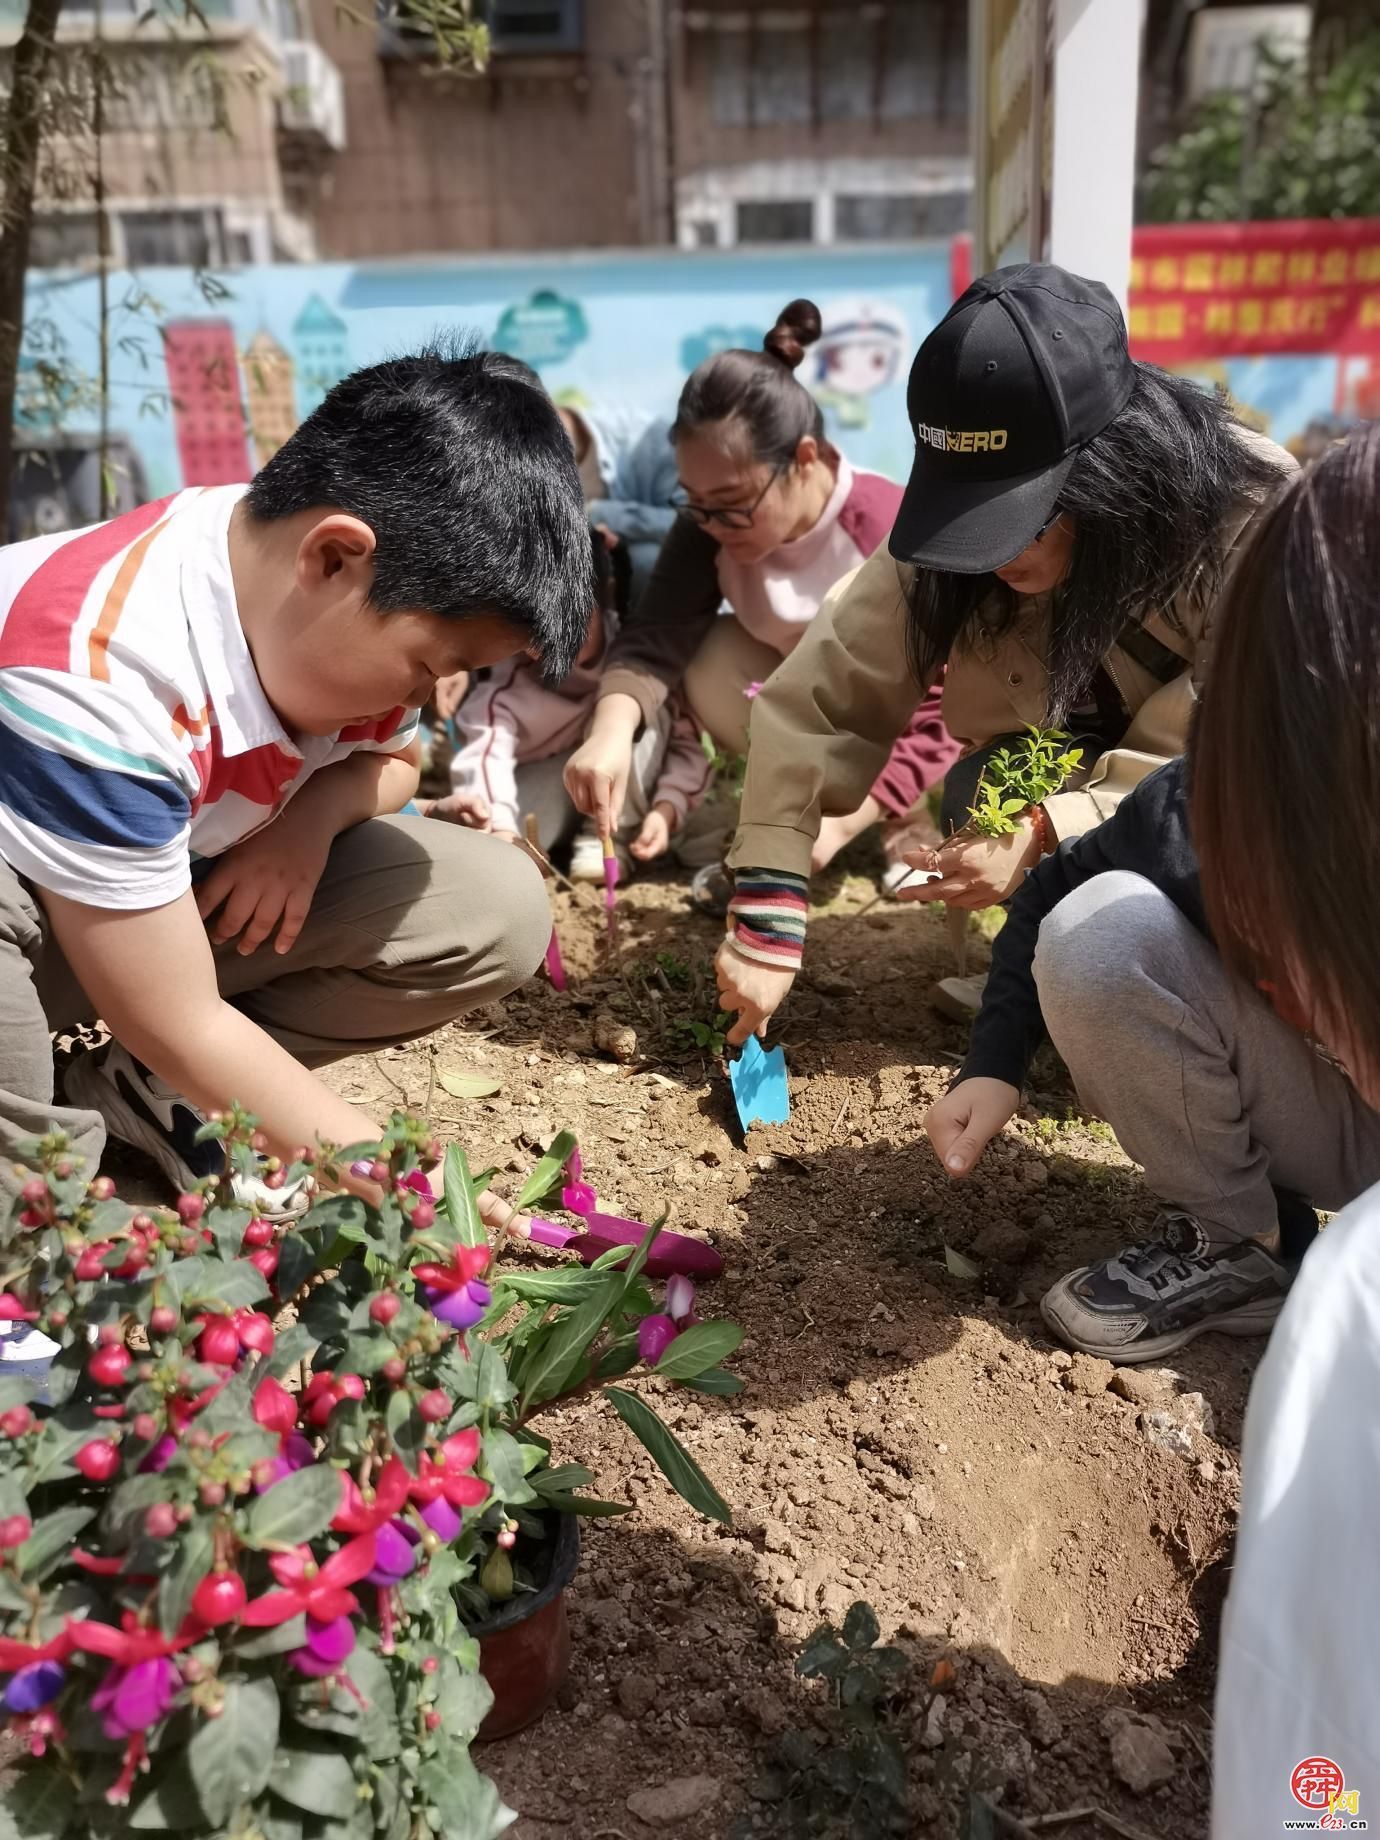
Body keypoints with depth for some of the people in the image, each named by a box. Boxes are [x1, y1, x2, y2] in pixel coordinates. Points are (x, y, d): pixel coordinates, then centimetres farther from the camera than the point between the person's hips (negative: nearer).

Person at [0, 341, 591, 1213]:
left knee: (498, 910, -14)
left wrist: (312, 814, -17)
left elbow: (394, 759, 7)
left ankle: (146, 1093, -4)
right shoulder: (97, 682, -36)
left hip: (197, 889, 6)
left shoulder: (335, 611, -15)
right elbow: (183, 1026, -30)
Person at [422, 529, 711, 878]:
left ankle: (615, 835, -17)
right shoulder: (509, 681, -20)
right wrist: (501, 830, -55)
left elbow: (687, 744, -16)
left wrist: (665, 810, -32)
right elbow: (486, 752, -38)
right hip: (540, 789, -2)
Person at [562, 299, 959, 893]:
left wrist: (842, 821, -40)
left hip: (899, 722, -3)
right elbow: (655, 640, -32)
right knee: (715, 666, -26)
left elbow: (948, 715, -33)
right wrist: (611, 731, -53)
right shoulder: (708, 526, -21)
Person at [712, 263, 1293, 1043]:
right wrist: (766, 919, -32)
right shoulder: (948, 528, -22)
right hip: (1053, 775, 2)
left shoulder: (1251, 521, -29)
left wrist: (1047, 837, -38)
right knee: (983, 798, -30)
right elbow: (823, 697, -26)